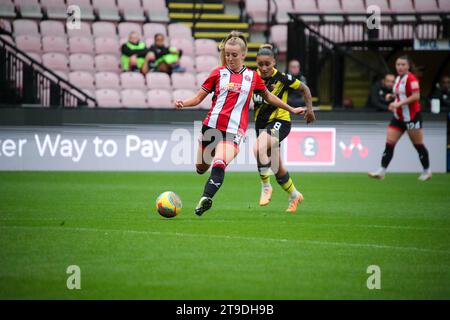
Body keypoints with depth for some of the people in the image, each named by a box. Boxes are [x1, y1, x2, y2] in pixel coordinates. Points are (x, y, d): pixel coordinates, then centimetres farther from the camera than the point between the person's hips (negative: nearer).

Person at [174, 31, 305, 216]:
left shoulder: (252, 76, 8)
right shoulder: (218, 73, 7)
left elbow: (268, 96, 25)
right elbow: (198, 98, 7)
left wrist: (291, 109, 29)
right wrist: (183, 103, -13)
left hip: (234, 131, -2)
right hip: (211, 126, 2)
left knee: (219, 164, -26)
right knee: (201, 168, 10)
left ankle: (206, 199, -36)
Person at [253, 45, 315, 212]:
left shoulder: (282, 78, -14)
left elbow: (304, 88, 1)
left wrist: (309, 108, -2)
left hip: (280, 122, -5)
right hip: (261, 123, 5)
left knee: (259, 148, -32)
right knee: (277, 167, 13)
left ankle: (266, 186, -16)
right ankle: (294, 195, 36)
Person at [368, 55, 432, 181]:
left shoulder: (411, 79, -13)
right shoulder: (398, 79, 13)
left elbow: (416, 96, -21)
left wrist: (399, 103, -25)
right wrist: (391, 96, 5)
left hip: (411, 116, -8)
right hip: (398, 117, 8)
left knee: (418, 145, 3)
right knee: (389, 143, -2)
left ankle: (427, 171, 18)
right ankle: (382, 171, -5)